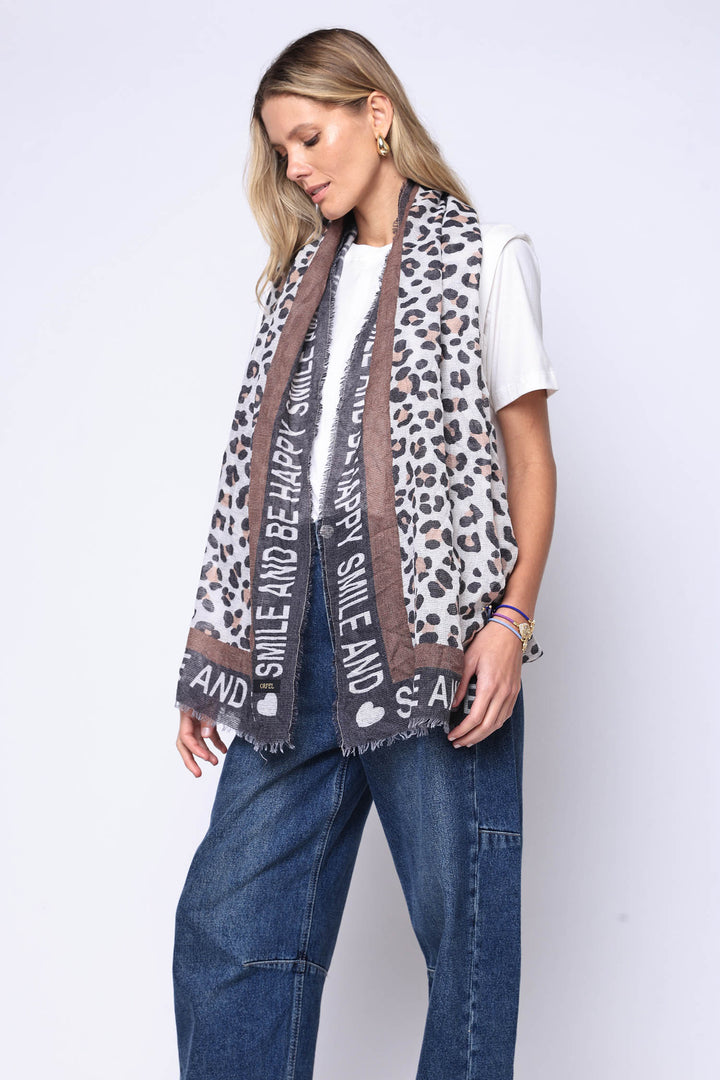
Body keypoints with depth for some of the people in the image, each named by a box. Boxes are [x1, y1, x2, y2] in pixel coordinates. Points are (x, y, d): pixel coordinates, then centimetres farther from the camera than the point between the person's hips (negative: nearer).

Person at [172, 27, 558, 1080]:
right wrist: (215, 649, 12)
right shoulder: (301, 275, 21)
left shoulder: (485, 257, 6)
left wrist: (511, 618, -11)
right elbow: (263, 468, 17)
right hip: (299, 635, 5)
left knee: (464, 923, 1)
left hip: (432, 631, -5)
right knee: (226, 926, 2)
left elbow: (529, 453, 2)